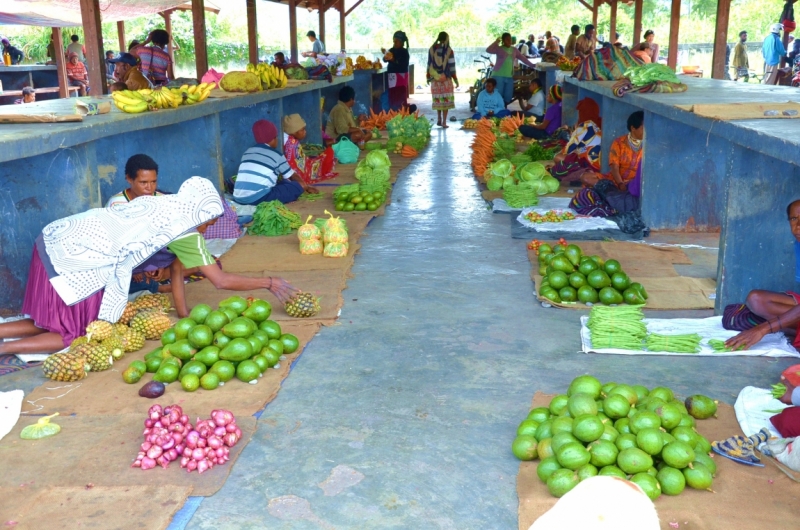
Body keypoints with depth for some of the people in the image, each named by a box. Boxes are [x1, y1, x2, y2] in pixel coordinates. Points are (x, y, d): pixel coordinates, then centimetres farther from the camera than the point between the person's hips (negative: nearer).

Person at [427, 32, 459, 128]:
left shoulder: (432, 49, 0)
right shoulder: (449, 50, -7)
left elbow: (429, 64, 3)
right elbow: (452, 66, -6)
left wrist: (428, 77, 13)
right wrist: (455, 79, 1)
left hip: (435, 78, 3)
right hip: (446, 79, -3)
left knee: (437, 99, 15)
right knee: (446, 99, 1)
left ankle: (439, 119, 18)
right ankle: (444, 122, -1)